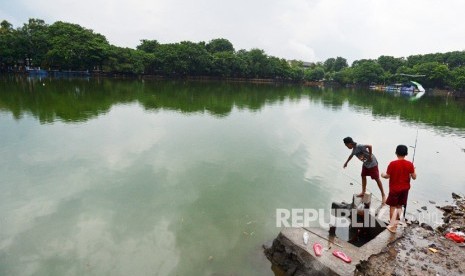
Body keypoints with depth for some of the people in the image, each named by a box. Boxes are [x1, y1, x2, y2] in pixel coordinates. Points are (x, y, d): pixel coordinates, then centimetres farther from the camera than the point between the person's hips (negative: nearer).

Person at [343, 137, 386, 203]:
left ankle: (383, 195, 7)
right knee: (363, 176, 13)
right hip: (365, 164, 9)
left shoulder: (359, 146, -26)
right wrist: (346, 162, 35)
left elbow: (370, 146, -36)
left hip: (372, 163, -9)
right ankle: (363, 192, 26)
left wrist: (370, 156, -28)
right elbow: (351, 155, 24)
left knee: (377, 179, -2)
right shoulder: (354, 149, 4)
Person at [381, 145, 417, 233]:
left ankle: (392, 225, 12)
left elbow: (387, 176, -12)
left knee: (392, 206, 9)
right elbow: (414, 177, -5)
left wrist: (383, 175, 9)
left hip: (394, 189, -3)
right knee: (399, 206, 18)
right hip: (405, 189, 3)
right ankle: (395, 222, 21)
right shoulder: (409, 164, -8)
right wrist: (413, 171, 14)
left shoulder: (392, 164, -17)